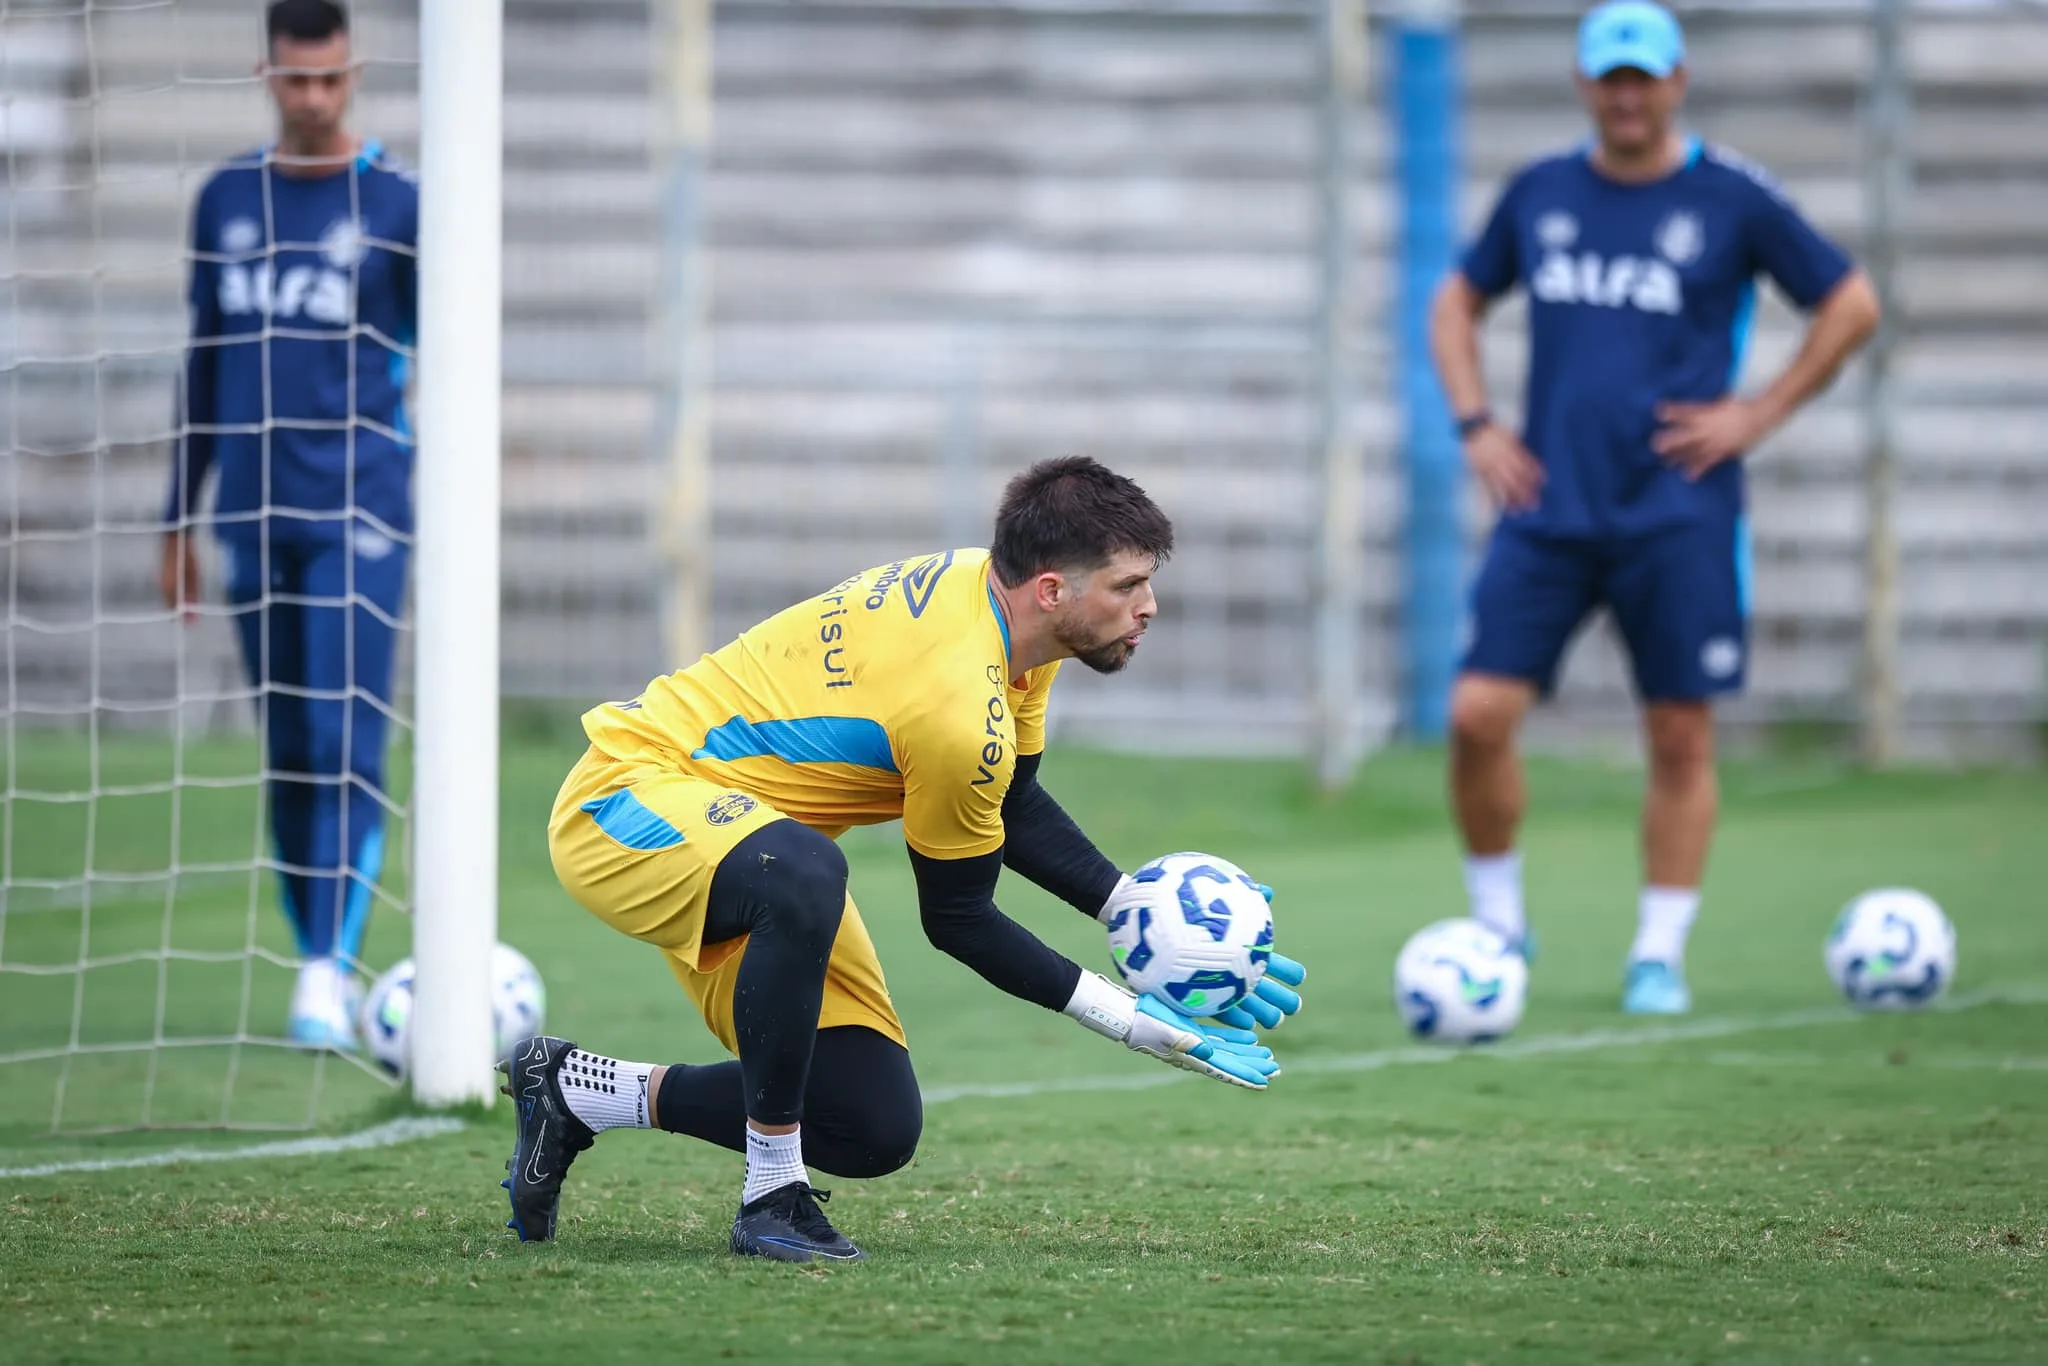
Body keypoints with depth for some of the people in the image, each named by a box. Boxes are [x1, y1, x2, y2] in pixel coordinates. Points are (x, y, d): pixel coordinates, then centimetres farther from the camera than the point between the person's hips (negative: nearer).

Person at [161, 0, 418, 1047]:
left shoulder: (395, 204, -1)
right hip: (255, 518, 4)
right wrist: (179, 520, 16)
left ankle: (330, 976, -15)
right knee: (285, 752, 7)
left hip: (360, 516, -4)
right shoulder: (226, 202, 10)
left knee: (346, 744, -12)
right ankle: (318, 963, 15)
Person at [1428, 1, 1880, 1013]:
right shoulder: (1540, 194, 8)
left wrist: (1758, 415, -1)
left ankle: (1659, 957, 11)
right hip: (1547, 505, 2)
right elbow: (1457, 303, 21)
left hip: (1678, 514, -2)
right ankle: (1498, 922, 10)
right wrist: (1476, 426, 7)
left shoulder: (1732, 198, -1)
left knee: (1681, 740, 0)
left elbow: (1851, 305, 6)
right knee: (1479, 713, -8)